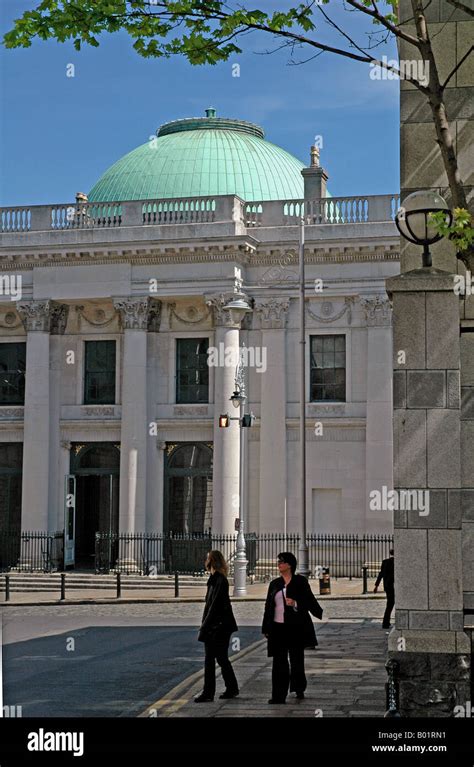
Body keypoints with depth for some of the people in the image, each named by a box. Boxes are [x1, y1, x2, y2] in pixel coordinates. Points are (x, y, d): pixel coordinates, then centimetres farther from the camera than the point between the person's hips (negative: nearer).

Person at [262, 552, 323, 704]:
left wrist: (295, 604, -23)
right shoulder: (274, 584, 10)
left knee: (297, 659, 8)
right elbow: (268, 606, 13)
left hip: (296, 627, -3)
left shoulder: (300, 581, -1)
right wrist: (266, 629, 13)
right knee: (279, 662, 0)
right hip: (278, 627, 3)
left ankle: (299, 689, 28)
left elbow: (309, 601, -5)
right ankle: (279, 696, 1)